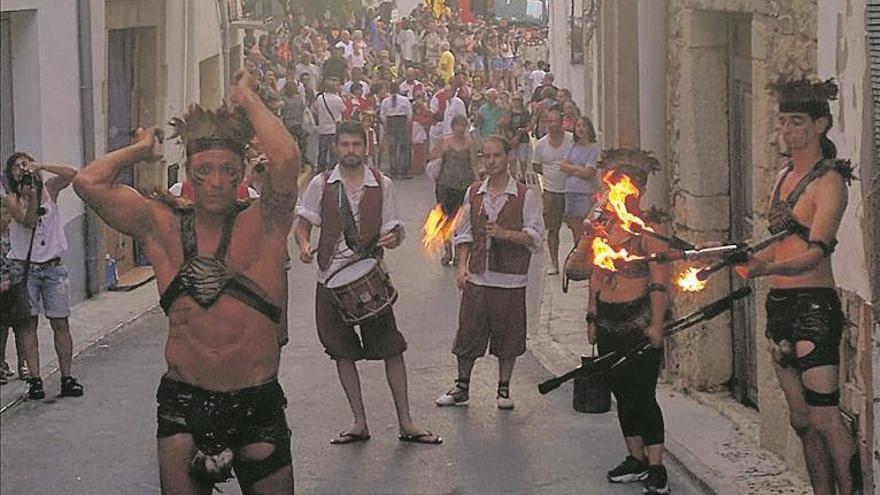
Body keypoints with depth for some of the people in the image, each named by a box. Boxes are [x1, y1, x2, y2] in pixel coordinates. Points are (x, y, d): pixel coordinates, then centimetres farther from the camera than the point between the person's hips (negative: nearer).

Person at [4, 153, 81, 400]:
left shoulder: (49, 190, 7)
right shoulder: (12, 199, 2)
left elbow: (71, 173, -11)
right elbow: (28, 221, -13)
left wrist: (40, 166, -11)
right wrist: (31, 196, -23)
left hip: (53, 267, 1)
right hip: (24, 267, -1)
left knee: (61, 324, 0)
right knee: (29, 323, -2)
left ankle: (67, 378, 2)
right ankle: (34, 379, -2)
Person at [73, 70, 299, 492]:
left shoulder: (262, 225, -2)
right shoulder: (163, 228, 4)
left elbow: (286, 158, -21)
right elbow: (89, 182, -5)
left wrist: (248, 99, -6)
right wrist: (141, 151, 9)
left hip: (256, 405, -1)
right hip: (183, 402, 2)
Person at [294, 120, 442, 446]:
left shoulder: (381, 184, 3)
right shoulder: (321, 184, 2)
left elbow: (394, 228, 7)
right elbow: (302, 222, 7)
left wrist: (393, 238, -17)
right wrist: (304, 245, -14)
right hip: (332, 276, 1)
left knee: (391, 348, -1)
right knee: (343, 352, 7)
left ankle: (405, 422, 7)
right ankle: (359, 423, 17)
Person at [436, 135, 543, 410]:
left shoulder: (524, 195, -2)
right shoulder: (474, 193, 9)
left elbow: (535, 237, -4)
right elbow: (464, 234, 12)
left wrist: (505, 234, -18)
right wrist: (461, 266, 1)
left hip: (510, 278, -2)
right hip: (477, 276, 2)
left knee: (508, 334, 4)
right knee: (468, 331, 5)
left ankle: (504, 389, 18)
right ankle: (462, 386, 19)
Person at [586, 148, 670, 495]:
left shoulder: (649, 229, -10)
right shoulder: (604, 229, 12)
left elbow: (659, 282, -14)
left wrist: (656, 324, -19)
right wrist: (592, 318, 16)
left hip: (638, 321, -7)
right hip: (609, 323, 7)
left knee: (643, 394, -7)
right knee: (622, 394, 13)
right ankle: (636, 459, 24)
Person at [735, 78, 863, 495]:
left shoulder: (828, 181, -10)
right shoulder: (784, 176, 15)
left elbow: (816, 251, -23)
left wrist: (767, 267, -37)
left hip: (814, 307, -8)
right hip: (780, 305, 8)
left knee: (824, 418, -12)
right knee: (801, 419, 10)